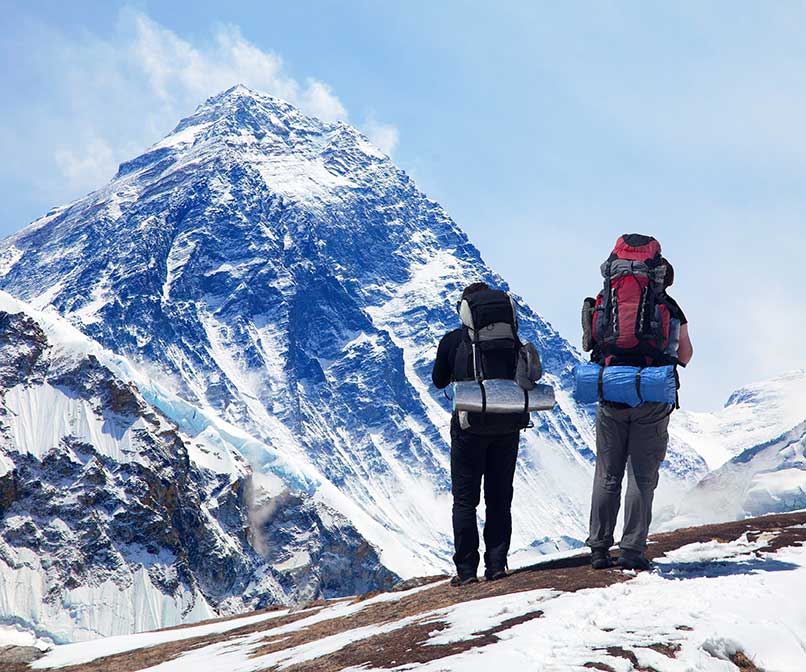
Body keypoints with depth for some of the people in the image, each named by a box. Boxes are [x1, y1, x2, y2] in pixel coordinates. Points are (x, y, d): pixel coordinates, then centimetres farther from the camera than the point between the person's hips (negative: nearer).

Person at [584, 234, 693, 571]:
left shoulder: (601, 304, 2)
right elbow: (684, 357, 10)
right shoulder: (668, 307, -2)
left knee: (607, 476, 11)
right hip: (652, 401, -2)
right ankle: (632, 549, 1)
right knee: (642, 476, 4)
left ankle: (599, 548, 13)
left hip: (609, 398, 2)